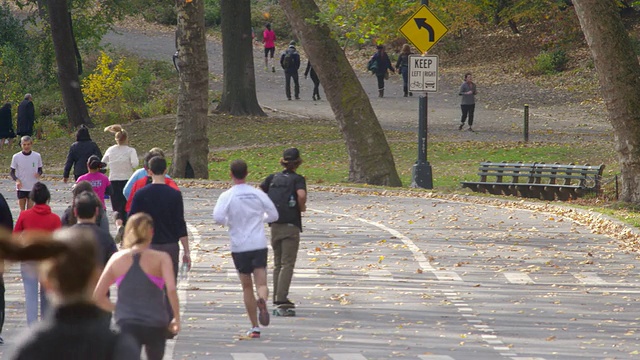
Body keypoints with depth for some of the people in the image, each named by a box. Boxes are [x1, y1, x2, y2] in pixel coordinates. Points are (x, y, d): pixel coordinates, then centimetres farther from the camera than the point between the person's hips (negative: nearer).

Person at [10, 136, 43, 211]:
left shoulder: (37, 156, -2)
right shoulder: (16, 157, -5)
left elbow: (40, 170, 8)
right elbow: (12, 172, 1)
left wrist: (38, 174, -17)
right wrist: (16, 180, -19)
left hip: (33, 188, 0)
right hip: (21, 188, 0)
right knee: (22, 210, 3)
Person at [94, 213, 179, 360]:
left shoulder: (117, 259, 5)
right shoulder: (161, 258, -2)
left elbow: (98, 296, 3)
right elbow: (171, 289, -17)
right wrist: (177, 318, -6)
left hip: (126, 325, 0)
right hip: (155, 325, 0)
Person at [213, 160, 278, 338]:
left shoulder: (227, 196, -6)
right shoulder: (258, 194, 2)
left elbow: (218, 217, -19)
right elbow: (274, 215, 5)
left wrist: (227, 222, 4)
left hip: (239, 246, -1)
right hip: (259, 244, 1)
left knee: (247, 287, 11)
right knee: (261, 283, -4)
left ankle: (254, 327, 13)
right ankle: (262, 301, -39)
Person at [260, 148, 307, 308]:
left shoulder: (273, 178, 9)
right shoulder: (297, 179, -6)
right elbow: (301, 194, -24)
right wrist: (302, 207, -6)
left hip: (275, 225, 5)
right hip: (291, 225, -5)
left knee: (277, 263, 16)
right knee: (288, 263, -3)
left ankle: (276, 296, 17)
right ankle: (281, 297, -12)